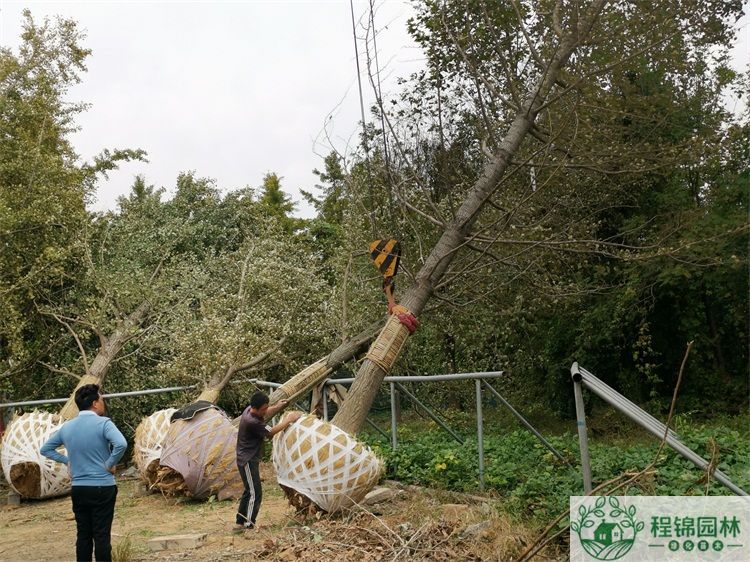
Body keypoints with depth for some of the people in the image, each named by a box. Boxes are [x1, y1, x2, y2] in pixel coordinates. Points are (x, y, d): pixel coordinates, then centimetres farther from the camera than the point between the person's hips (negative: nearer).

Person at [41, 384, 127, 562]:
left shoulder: (66, 427, 5)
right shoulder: (103, 423, -14)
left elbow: (45, 449, 17)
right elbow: (121, 444, -30)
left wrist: (67, 460, 12)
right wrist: (110, 464, -15)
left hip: (78, 489, 5)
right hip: (102, 487, -5)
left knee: (83, 534, 13)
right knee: (101, 535, 0)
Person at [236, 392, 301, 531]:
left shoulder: (251, 410, -1)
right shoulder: (252, 422, -29)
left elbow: (266, 414, 23)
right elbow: (271, 432, -15)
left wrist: (277, 407, 9)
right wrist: (289, 420, -8)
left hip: (250, 459, 10)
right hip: (248, 461, -10)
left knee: (249, 491, 18)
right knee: (255, 494, -8)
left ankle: (240, 522, 26)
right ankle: (249, 525, -5)